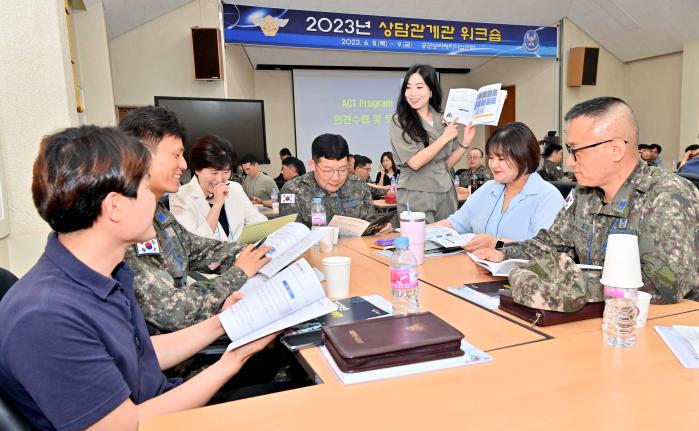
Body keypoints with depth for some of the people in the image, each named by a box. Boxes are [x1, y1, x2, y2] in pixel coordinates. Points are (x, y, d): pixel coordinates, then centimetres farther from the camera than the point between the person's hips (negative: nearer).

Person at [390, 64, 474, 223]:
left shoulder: (443, 120, 7)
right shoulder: (400, 122, -7)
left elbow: (447, 164, 10)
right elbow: (415, 162, -17)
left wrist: (465, 142, -4)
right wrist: (444, 138, -12)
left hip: (446, 194, 4)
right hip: (416, 196, -4)